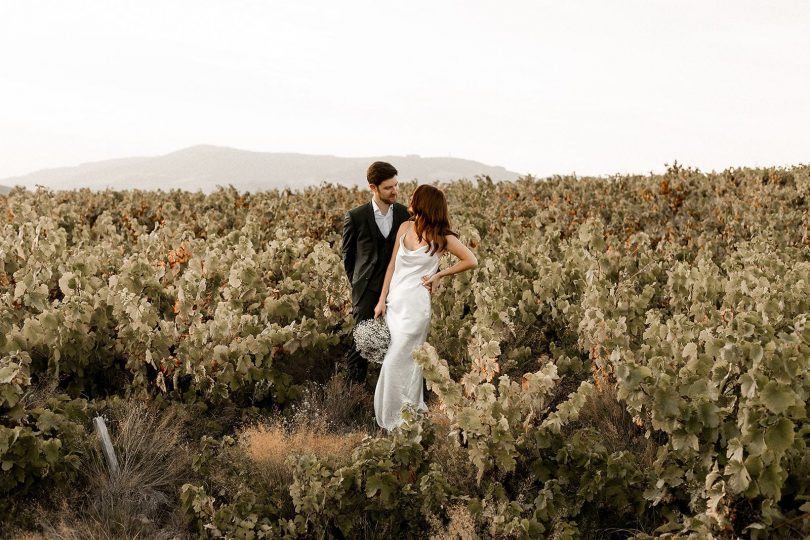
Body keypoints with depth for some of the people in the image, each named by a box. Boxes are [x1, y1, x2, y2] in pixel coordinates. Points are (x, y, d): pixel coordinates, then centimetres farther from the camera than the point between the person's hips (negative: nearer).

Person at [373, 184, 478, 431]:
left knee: (397, 363, -7)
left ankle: (403, 421, 4)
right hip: (394, 301, 5)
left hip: (415, 304, -5)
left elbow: (471, 261, -3)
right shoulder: (405, 227, 7)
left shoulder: (441, 237, -6)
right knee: (406, 362, 13)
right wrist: (382, 300, 6)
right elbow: (392, 264, 10)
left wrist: (439, 275, -4)